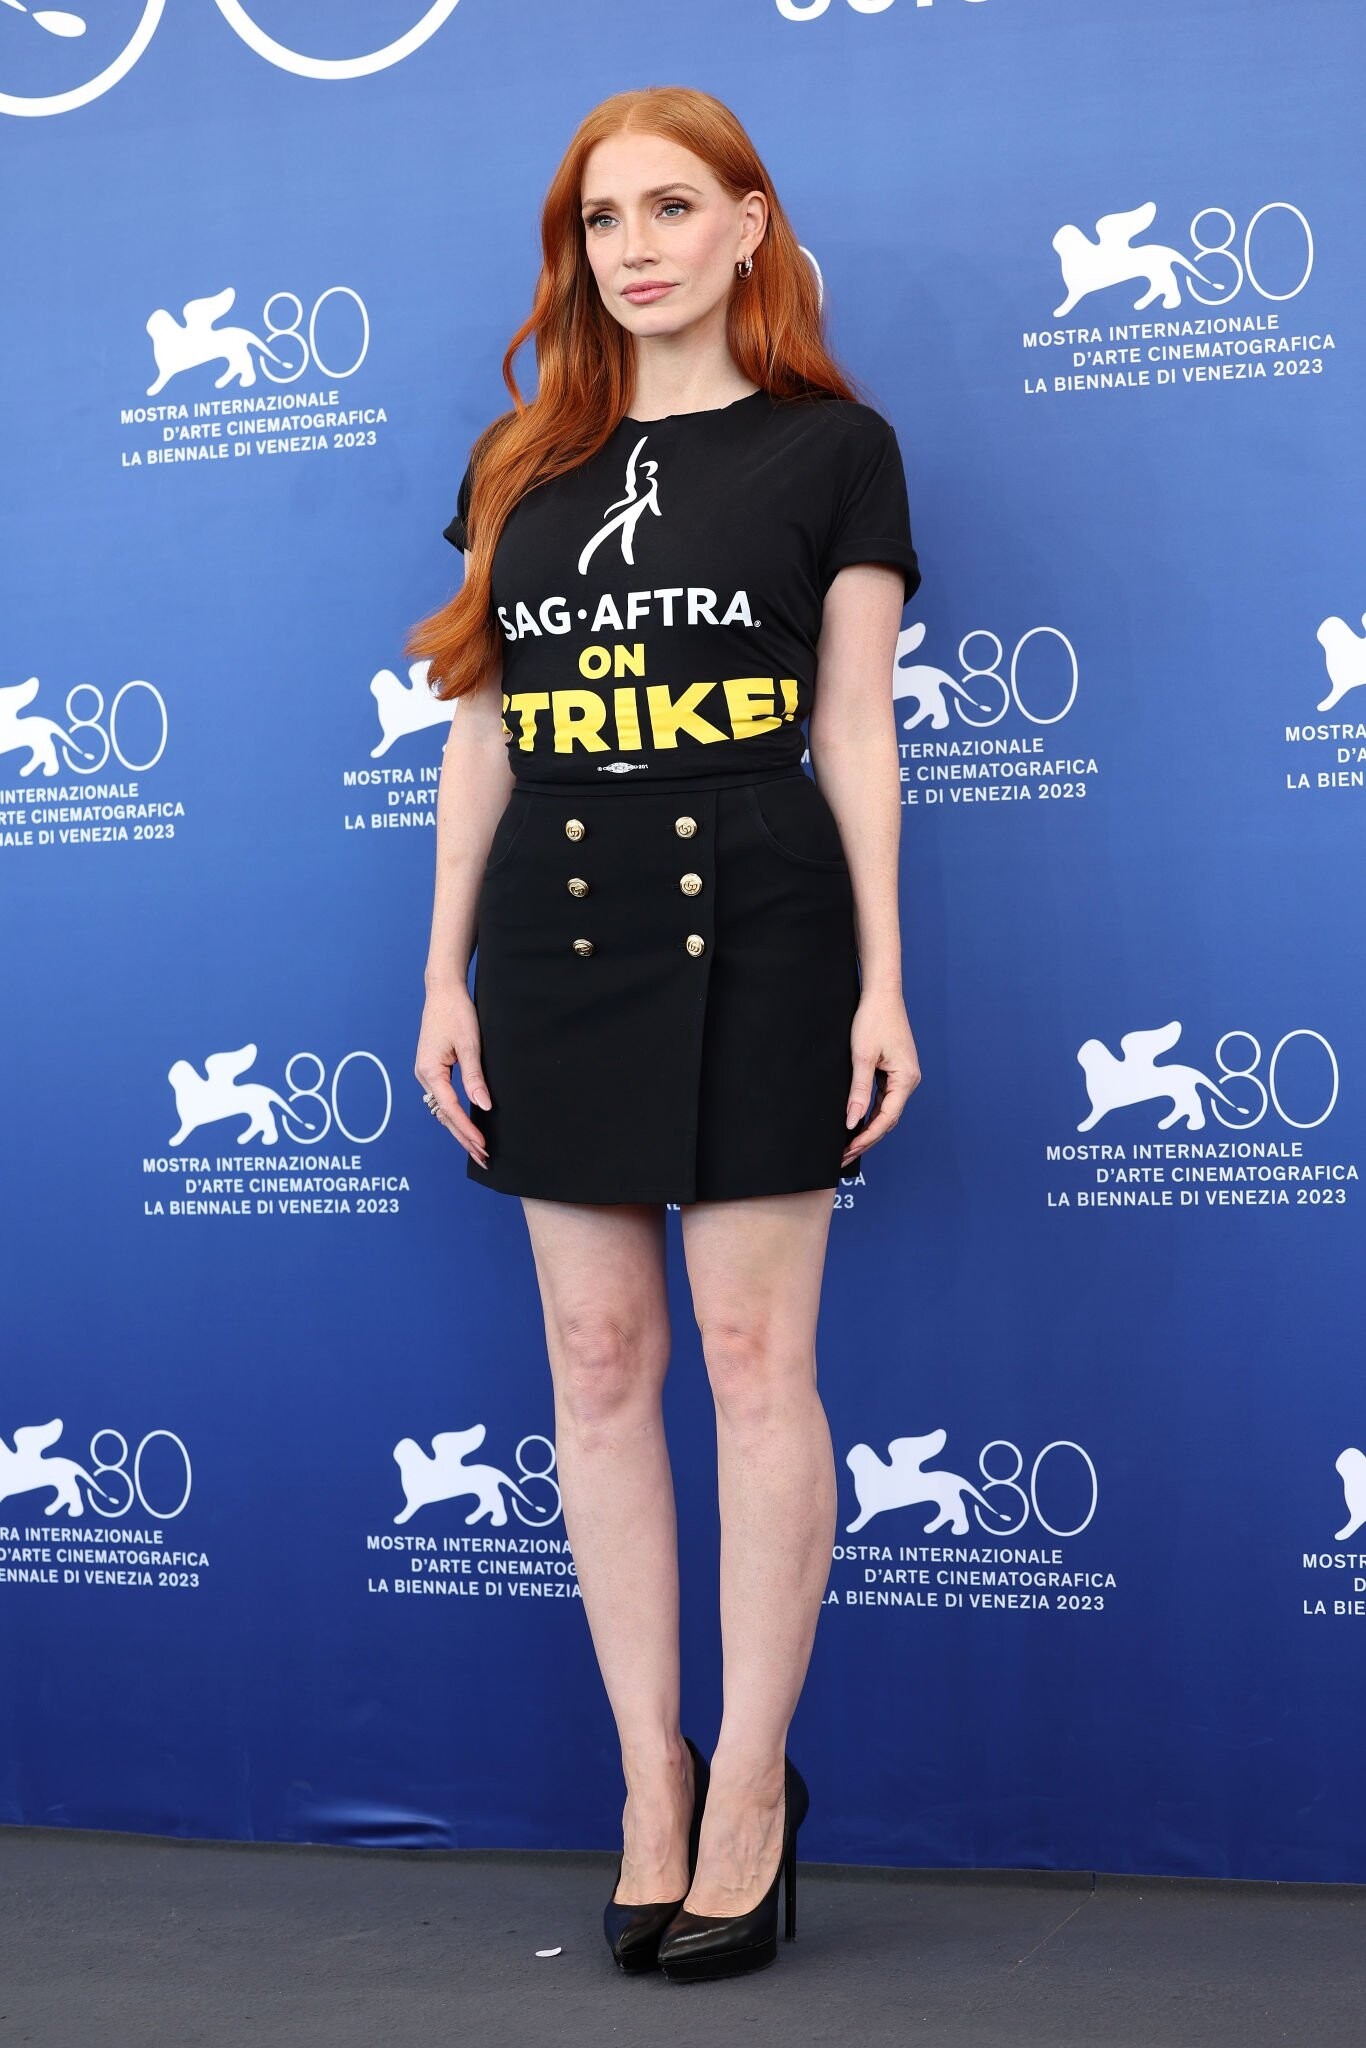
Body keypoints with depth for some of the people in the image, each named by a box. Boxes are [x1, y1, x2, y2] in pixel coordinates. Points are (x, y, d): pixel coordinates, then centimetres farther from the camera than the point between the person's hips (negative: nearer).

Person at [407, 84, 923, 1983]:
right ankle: (652, 1776, 15)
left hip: (754, 928, -4)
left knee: (758, 1363, -2)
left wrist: (883, 983, -4)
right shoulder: (519, 463, 13)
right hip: (554, 935, 4)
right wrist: (446, 976, 7)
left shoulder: (831, 446, 3)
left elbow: (856, 734, 1)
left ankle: (751, 1786, 10)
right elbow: (479, 740, 12)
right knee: (599, 1367, 5)